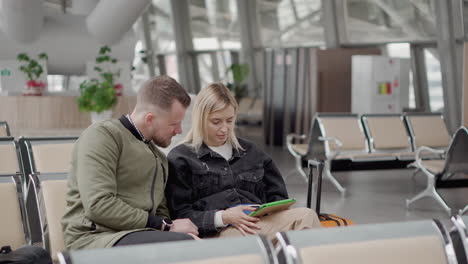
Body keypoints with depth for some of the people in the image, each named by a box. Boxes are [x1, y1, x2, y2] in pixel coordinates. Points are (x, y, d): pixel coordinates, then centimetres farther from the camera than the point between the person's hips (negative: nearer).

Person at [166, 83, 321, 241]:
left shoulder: (250, 152, 27)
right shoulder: (180, 159, 11)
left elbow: (277, 195, 28)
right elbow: (180, 215, 3)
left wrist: (272, 212, 2)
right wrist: (223, 217, -13)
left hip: (261, 222, 6)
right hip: (217, 232, -6)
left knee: (306, 216, -30)